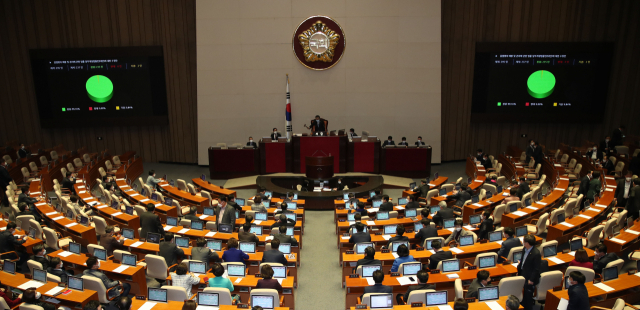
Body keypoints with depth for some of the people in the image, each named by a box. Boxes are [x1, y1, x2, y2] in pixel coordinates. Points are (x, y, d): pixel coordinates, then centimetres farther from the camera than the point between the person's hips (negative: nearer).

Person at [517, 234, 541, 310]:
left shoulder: (536, 253, -25)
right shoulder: (525, 249, -1)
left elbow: (536, 269, -19)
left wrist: (531, 280, -16)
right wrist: (519, 271, 18)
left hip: (529, 279, -8)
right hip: (523, 275, 8)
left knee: (528, 296, 8)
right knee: (523, 295, 22)